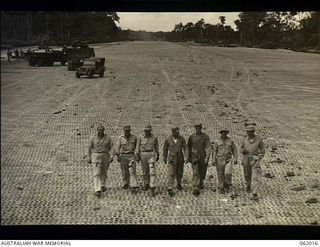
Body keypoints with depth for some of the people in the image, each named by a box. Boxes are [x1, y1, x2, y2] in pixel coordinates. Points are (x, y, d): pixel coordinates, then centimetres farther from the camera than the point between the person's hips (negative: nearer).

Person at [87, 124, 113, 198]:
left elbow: (111, 148, -1)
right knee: (96, 174, -11)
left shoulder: (108, 138, -4)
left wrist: (111, 157, -10)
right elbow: (89, 148, 0)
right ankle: (97, 190, -17)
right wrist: (89, 157, -2)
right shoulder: (92, 138, -6)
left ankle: (102, 186, 41)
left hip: (105, 156, 2)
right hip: (95, 157, -2)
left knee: (104, 172, 17)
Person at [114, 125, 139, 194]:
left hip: (131, 156, 0)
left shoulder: (134, 137, 1)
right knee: (125, 172, 10)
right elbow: (117, 147, -8)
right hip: (123, 156, 1)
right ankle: (125, 184, 34)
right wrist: (116, 156, -19)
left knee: (132, 171, -11)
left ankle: (133, 187, -14)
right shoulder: (120, 138, -3)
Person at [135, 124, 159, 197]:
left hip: (151, 154, -1)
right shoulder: (140, 138, -1)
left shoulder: (154, 137, -1)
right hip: (143, 155, 1)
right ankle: (146, 184, 39)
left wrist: (157, 155, 13)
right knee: (145, 171, 14)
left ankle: (152, 189, -12)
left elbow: (156, 146, 9)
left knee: (152, 172, -11)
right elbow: (138, 147, 2)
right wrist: (137, 156, -4)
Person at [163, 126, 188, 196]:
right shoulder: (168, 139, -10)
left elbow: (185, 148, -9)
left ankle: (179, 183, 44)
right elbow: (165, 149, 3)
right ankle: (170, 189, -15)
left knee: (179, 173, 15)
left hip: (180, 158, 2)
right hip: (171, 159, -2)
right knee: (171, 174, -13)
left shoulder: (181, 138, -8)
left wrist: (187, 157, -23)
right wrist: (164, 158, 10)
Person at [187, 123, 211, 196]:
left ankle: (200, 182, 49)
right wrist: (189, 157, 9)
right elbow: (189, 147, 5)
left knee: (202, 172, 17)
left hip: (203, 157, 1)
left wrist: (207, 157, -22)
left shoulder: (205, 136, -9)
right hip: (194, 157, -1)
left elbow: (208, 147, -13)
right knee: (195, 173, -13)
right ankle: (196, 190, -16)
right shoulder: (191, 137, -6)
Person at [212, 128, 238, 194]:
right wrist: (213, 160, -9)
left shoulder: (230, 141, 2)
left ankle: (227, 185, 9)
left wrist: (235, 159, -2)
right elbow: (214, 151, 0)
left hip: (228, 160, 0)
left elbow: (234, 150, 6)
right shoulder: (217, 142, 0)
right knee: (220, 175, 3)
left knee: (228, 173, -15)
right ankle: (221, 188, 16)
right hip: (219, 160, 0)